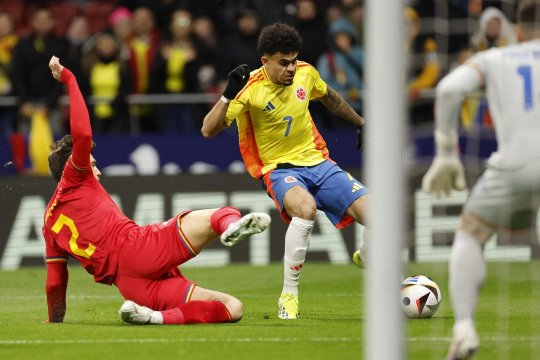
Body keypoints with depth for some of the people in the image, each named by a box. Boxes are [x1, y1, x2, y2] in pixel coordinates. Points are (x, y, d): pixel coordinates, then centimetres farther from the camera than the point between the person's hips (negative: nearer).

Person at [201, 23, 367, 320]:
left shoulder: (305, 73, -3)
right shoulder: (250, 89, -18)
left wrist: (361, 124, 30)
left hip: (318, 162, 5)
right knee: (305, 208, -39)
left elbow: (329, 97, 21)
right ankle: (288, 296, -26)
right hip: (279, 169, -5)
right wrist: (228, 95, -38)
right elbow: (208, 130, -25)